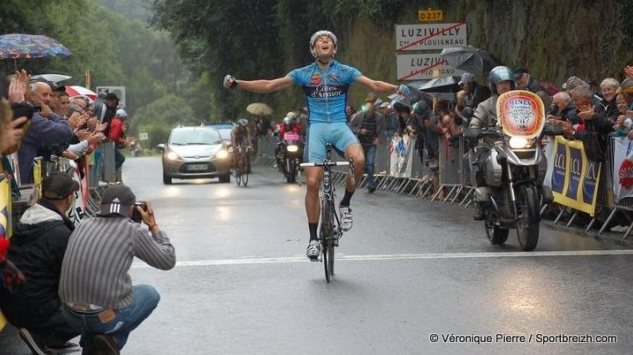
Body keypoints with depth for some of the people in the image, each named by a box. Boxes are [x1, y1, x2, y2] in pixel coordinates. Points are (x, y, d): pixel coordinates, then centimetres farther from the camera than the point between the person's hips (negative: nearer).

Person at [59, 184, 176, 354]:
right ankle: (113, 339, 7)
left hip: (71, 314, 4)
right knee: (150, 294, 26)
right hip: (107, 315, -4)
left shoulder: (83, 225, 9)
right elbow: (168, 261, 7)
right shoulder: (132, 231, -4)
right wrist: (153, 226, 19)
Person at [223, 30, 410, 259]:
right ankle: (313, 238, 1)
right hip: (316, 128, 0)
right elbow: (269, 86, 7)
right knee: (313, 182, -11)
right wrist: (236, 84, -2)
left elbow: (374, 85, 0)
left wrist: (397, 89, -20)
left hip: (340, 126, 0)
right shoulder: (304, 74, 9)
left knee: (358, 160, -31)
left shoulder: (345, 71, 8)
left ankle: (345, 204, -6)